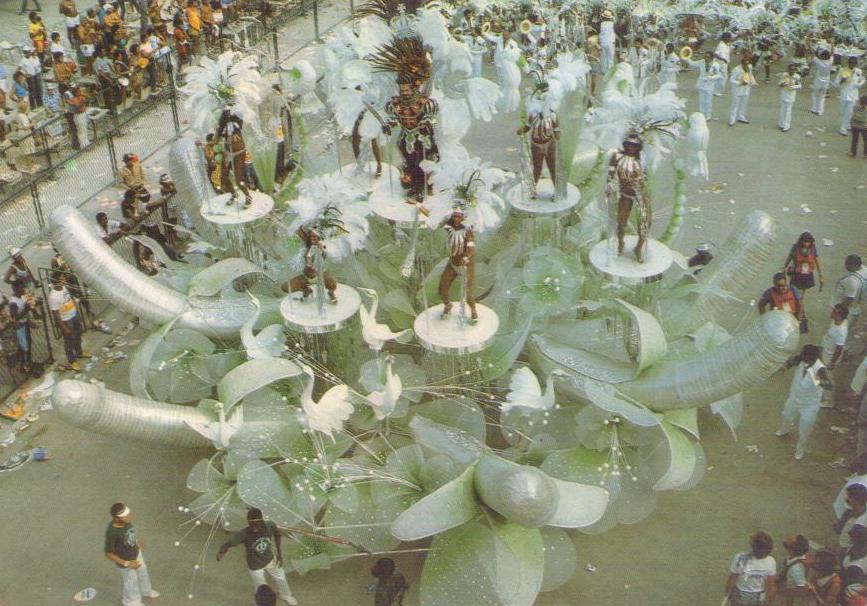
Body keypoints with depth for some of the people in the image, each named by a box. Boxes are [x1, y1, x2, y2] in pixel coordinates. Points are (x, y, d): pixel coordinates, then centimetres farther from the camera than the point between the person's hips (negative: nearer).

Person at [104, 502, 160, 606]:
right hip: (125, 561, -6)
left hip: (136, 553, 6)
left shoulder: (125, 520, -22)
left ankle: (145, 590, 60)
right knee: (131, 582, 22)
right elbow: (108, 554, -26)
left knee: (142, 573, 30)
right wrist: (127, 564, -26)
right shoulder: (111, 533, -40)